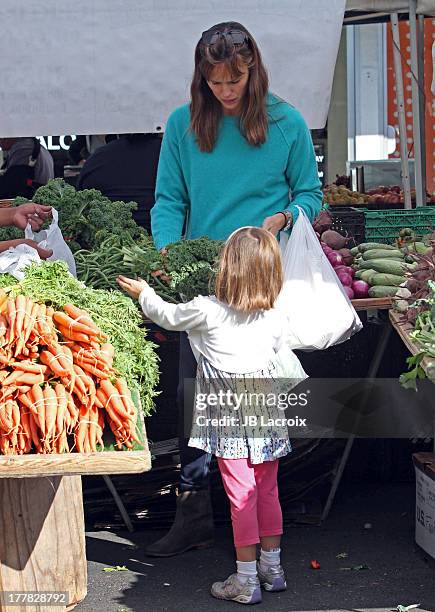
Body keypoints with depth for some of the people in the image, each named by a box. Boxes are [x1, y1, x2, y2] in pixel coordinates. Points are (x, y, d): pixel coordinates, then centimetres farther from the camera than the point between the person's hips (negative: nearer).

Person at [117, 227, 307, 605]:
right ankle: (272, 568, 27)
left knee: (241, 497, -1)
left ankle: (246, 582, 6)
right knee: (268, 492, 15)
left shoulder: (206, 311, -12)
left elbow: (168, 316, 6)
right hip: (266, 416, 4)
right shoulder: (277, 320, -2)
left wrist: (143, 293, 25)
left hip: (228, 421, -4)